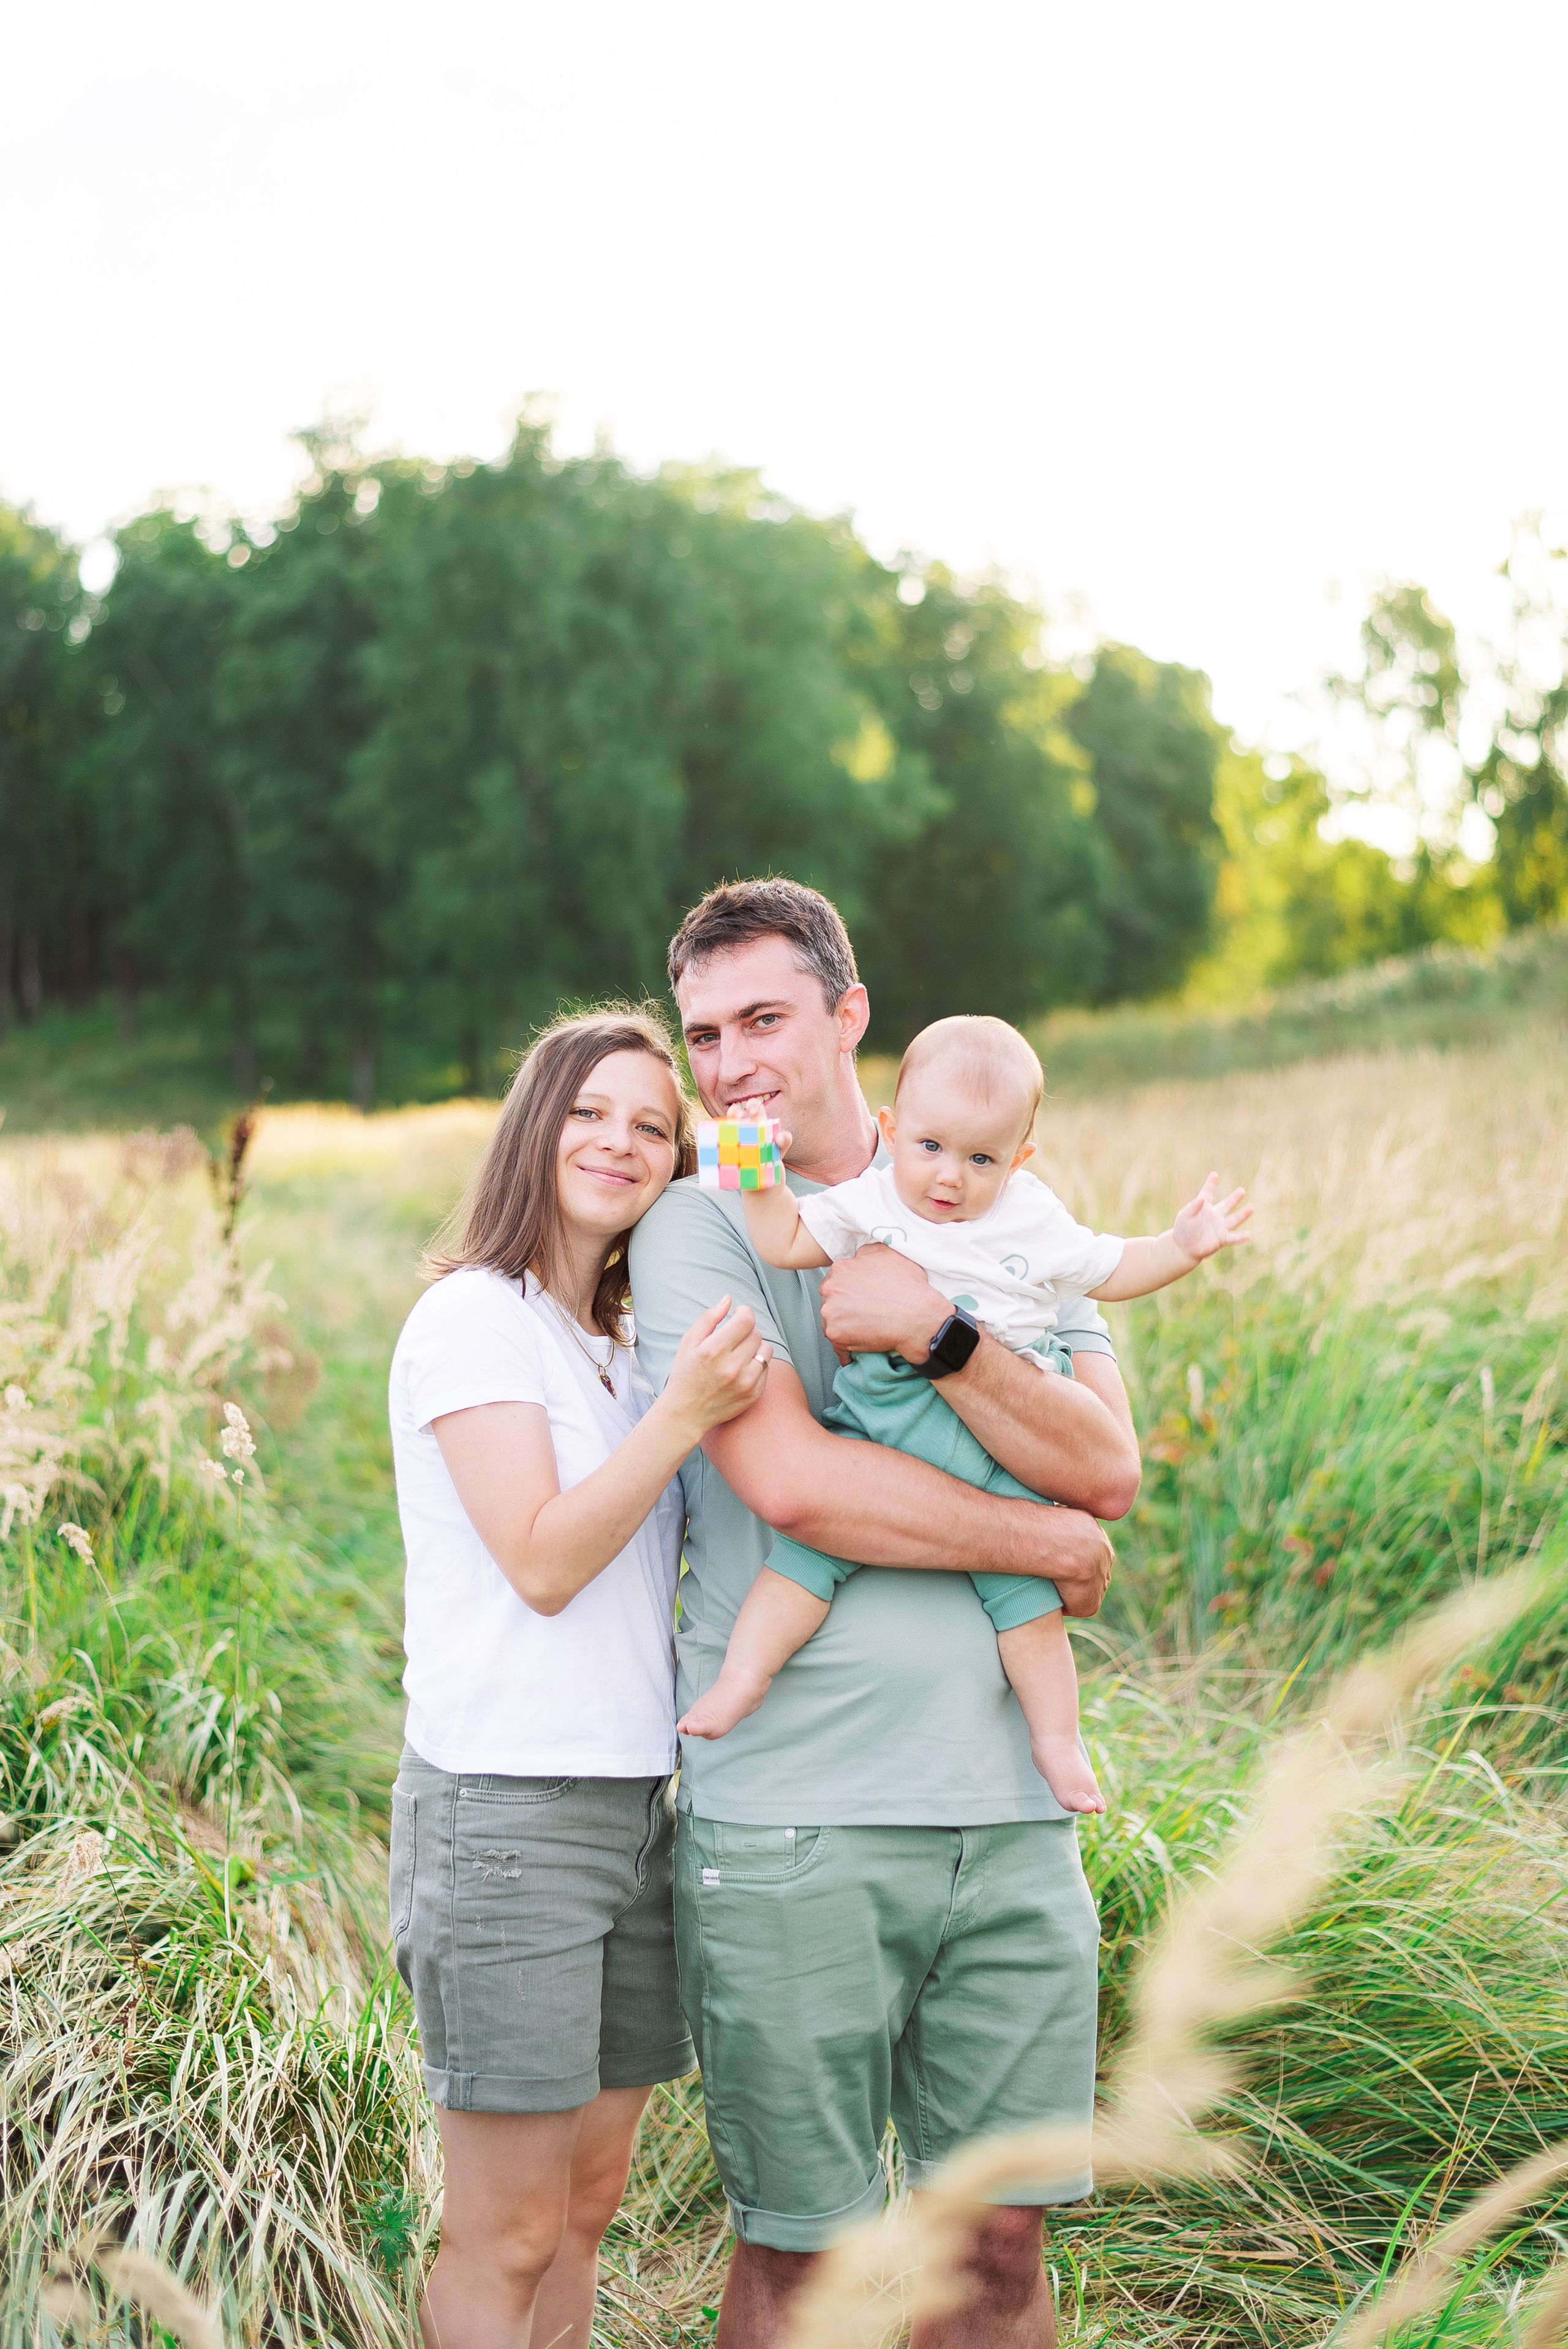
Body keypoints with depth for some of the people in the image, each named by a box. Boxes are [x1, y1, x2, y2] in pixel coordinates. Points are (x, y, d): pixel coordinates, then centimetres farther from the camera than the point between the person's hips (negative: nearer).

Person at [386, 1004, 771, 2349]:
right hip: (506, 1807, -8)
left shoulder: (620, 1346, 15)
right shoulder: (473, 1316, -8)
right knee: (508, 2234, -1)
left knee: (590, 2197, 13)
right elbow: (542, 1561, -16)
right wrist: (683, 1412, -24)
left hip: (631, 1799, 8)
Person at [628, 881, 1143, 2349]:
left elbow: (1109, 1469, -2)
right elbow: (791, 1478, -15)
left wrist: (938, 1334, -17)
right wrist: (1053, 1547, -5)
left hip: (1009, 1804, 4)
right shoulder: (696, 1226, -1)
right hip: (793, 1824, -3)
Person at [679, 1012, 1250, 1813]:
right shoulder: (867, 1205, 5)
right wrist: (762, 1181, -7)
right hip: (876, 1432, 0)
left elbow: (1109, 1272, 16)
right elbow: (784, 1243, 5)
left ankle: (1058, 1739, 12)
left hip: (997, 1448, 0)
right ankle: (744, 1673, -3)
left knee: (1025, 1584, -1)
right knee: (812, 1540, -13)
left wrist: (1180, 1248, 3)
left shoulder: (1032, 1220, 6)